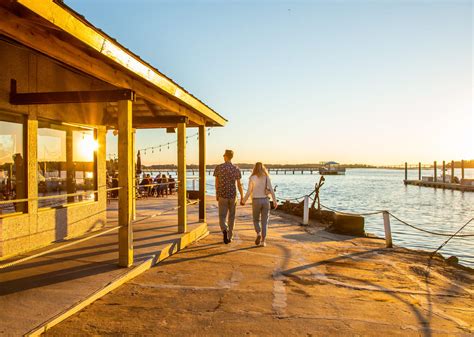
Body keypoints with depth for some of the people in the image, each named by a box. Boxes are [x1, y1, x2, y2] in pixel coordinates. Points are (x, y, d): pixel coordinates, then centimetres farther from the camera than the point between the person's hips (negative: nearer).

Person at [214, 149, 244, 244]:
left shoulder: (218, 167, -5)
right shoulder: (236, 169, -3)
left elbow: (216, 183, 1)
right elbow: (239, 185, -3)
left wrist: (217, 194, 13)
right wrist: (242, 197, 5)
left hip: (222, 195, -1)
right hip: (233, 195, 1)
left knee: (222, 217, 6)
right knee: (231, 216, 16)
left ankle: (225, 231, -24)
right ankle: (230, 237, 19)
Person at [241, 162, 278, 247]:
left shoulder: (252, 178, -4)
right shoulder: (267, 178, 1)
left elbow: (249, 192, -4)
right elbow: (271, 190, -4)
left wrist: (244, 201, 10)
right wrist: (275, 201, 3)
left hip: (256, 201, -1)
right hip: (265, 201, 1)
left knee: (256, 220, 16)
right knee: (264, 222, 8)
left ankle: (258, 234, -8)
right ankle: (263, 241, 3)